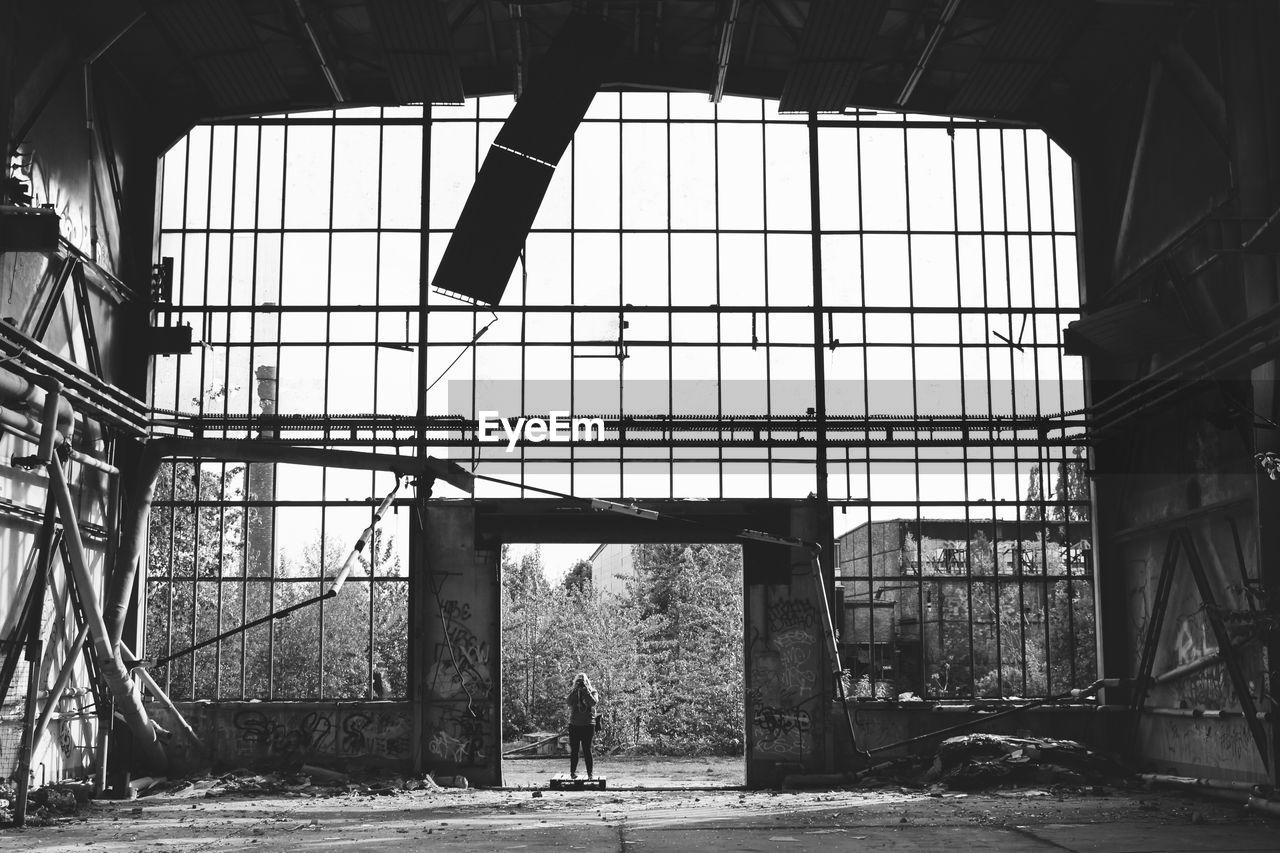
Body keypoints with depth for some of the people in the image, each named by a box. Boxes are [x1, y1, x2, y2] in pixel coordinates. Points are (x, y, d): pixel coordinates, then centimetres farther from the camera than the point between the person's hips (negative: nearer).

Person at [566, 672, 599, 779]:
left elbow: (593, 702, -15)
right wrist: (576, 689, -15)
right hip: (574, 725, 2)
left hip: (588, 725, -1)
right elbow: (569, 702, -13)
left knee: (587, 750, -4)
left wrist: (586, 690, -16)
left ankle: (590, 772, 1)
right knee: (574, 750, 2)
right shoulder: (573, 693, 7)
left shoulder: (592, 692, 5)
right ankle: (573, 772, 7)